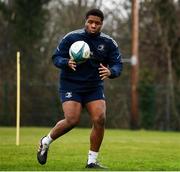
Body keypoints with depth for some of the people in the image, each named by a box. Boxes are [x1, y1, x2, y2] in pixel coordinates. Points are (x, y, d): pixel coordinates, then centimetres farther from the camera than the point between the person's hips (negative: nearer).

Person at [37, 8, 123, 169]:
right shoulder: (71, 38, -8)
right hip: (71, 85, -3)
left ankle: (92, 160, -1)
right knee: (72, 120, -20)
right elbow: (56, 58, -4)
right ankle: (45, 142, 8)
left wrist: (110, 72, -26)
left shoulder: (109, 43, -2)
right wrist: (67, 63, -26)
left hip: (94, 87, 3)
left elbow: (118, 65, -3)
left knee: (100, 119, -15)